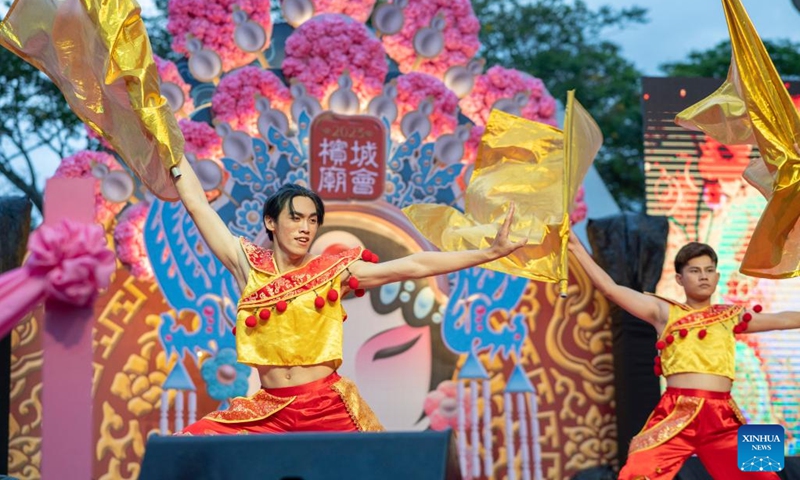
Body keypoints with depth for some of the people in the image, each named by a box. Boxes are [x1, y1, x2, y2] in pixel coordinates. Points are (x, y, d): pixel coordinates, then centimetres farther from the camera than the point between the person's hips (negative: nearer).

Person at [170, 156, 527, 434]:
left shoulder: (334, 271, 2)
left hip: (328, 406, -1)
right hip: (267, 409, 1)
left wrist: (489, 253, -6)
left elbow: (414, 266, -2)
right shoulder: (249, 267, 5)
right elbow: (197, 204, 7)